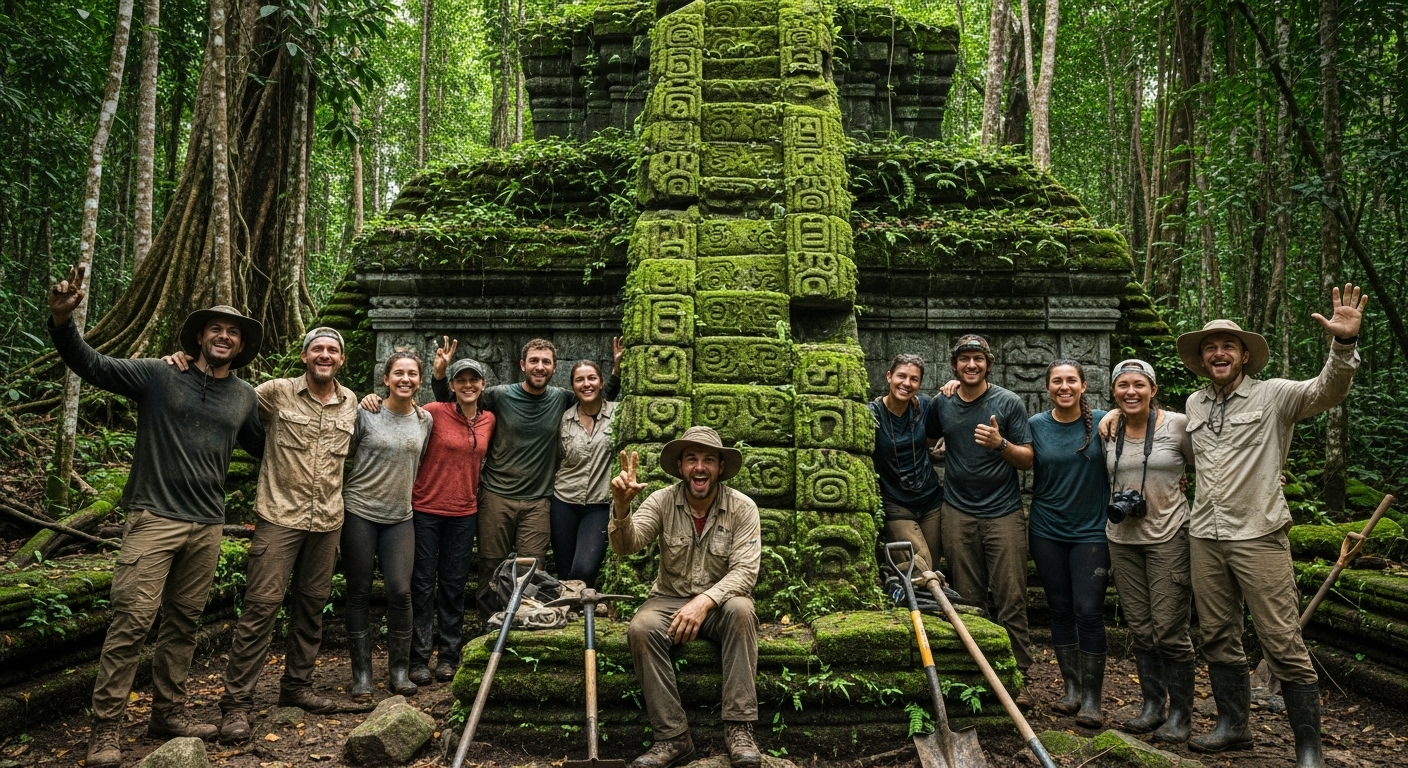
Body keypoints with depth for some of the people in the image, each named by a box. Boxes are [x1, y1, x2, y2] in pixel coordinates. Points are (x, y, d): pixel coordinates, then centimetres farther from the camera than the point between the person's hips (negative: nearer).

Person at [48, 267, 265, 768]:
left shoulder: (244, 397, 11)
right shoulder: (158, 375, 0)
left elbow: (263, 446, 24)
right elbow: (91, 365, -6)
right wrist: (62, 321, -24)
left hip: (207, 526, 4)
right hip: (154, 519, -4)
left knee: (183, 623, 12)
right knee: (131, 622, -6)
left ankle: (168, 713, 24)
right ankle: (106, 728, 4)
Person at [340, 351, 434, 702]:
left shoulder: (425, 420, 5)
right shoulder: (364, 413, -7)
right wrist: (340, 495, 0)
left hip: (400, 517, 3)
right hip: (359, 512, -2)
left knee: (400, 592, -4)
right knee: (359, 593, 4)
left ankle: (399, 671, 9)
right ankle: (361, 673, 14)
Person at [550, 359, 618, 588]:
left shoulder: (616, 413, -3)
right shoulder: (565, 419, 3)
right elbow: (558, 457, 14)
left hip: (600, 506, -2)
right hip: (565, 503, 3)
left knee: (584, 571, -19)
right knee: (564, 574, 7)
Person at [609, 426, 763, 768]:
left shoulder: (742, 508, -9)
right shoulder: (662, 501, -5)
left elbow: (745, 572, -17)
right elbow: (626, 545, -20)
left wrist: (705, 601, -34)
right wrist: (621, 505, -41)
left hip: (719, 603, -1)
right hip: (670, 599, 1)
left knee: (741, 609, -34)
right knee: (640, 629, -29)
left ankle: (739, 728, -27)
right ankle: (673, 736, -21)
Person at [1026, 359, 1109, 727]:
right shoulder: (1035, 425, 0)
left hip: (1091, 531, -2)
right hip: (1048, 531, 2)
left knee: (1088, 611, -5)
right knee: (1061, 610, 10)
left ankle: (1092, 698, 7)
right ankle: (1072, 687, 23)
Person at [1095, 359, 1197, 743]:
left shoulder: (1178, 425, -7)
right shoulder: (1109, 430, 5)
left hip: (1169, 536, -4)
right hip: (1122, 538, 4)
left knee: (1169, 629, -3)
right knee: (1139, 628, 11)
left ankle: (1180, 712, 13)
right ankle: (1152, 704, 25)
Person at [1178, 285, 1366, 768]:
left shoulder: (1274, 396, -4)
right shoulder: (1194, 403, 12)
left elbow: (1327, 391, -24)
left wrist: (1344, 343, -39)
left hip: (1258, 537, -5)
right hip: (1205, 538, 5)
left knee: (1283, 645, -4)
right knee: (1218, 638, 13)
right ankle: (1232, 727, 27)